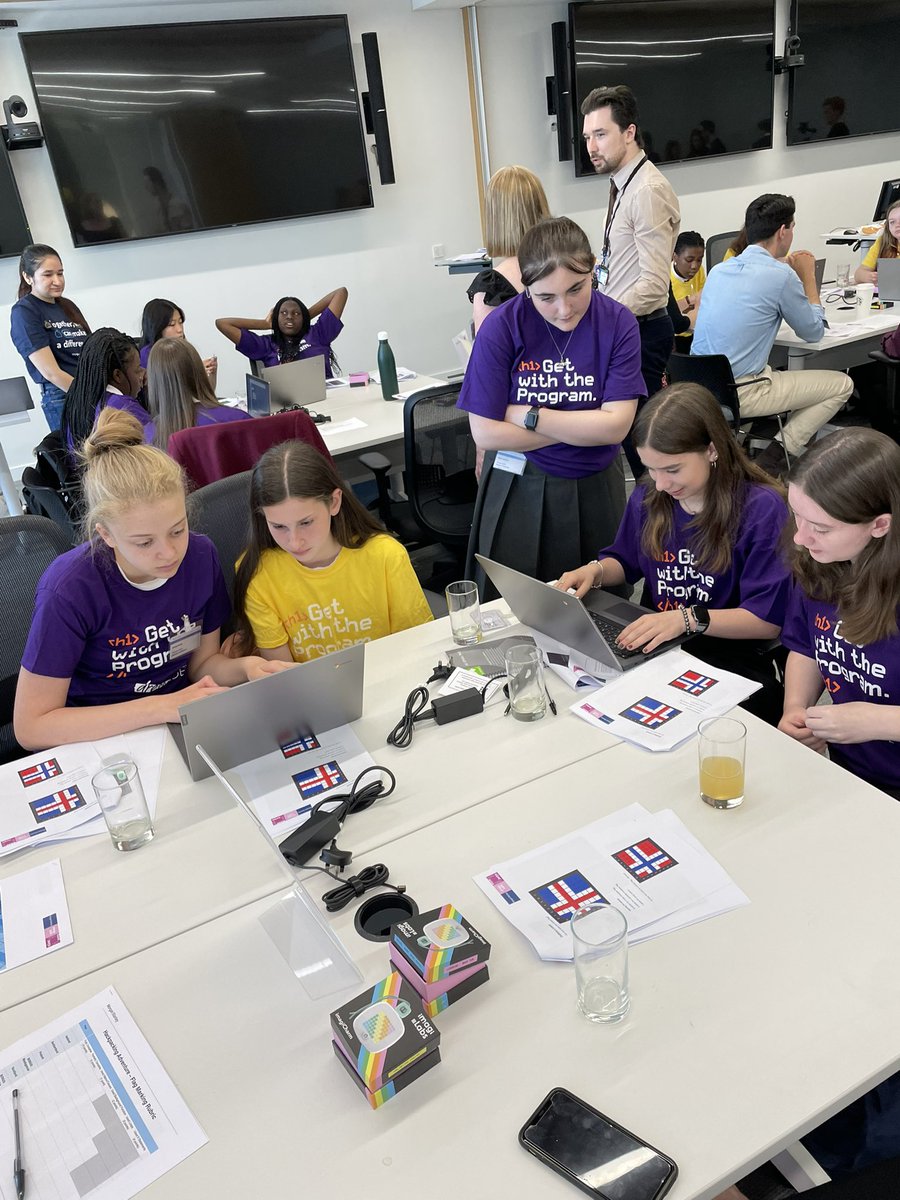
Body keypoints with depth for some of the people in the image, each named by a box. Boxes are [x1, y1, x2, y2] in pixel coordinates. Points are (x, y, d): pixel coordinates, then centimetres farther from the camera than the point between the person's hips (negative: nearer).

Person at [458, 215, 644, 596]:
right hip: (519, 489, -1)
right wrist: (584, 427, -14)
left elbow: (616, 426, -15)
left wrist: (529, 416, -16)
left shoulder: (618, 322, -10)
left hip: (595, 487, 2)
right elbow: (485, 433, -16)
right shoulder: (501, 328, -14)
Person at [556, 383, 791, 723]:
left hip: (730, 655, -5)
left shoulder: (762, 508, -12)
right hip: (651, 645, 6)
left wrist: (688, 618, -25)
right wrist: (595, 571, 0)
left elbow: (768, 620, -14)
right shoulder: (647, 498, 5)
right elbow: (625, 561, 23)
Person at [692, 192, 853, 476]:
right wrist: (808, 276, 13)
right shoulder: (781, 276, -11)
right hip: (739, 394, -8)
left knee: (777, 370, 38)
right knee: (842, 384, 8)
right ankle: (776, 457, -1)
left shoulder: (718, 269, 9)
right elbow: (814, 332, 4)